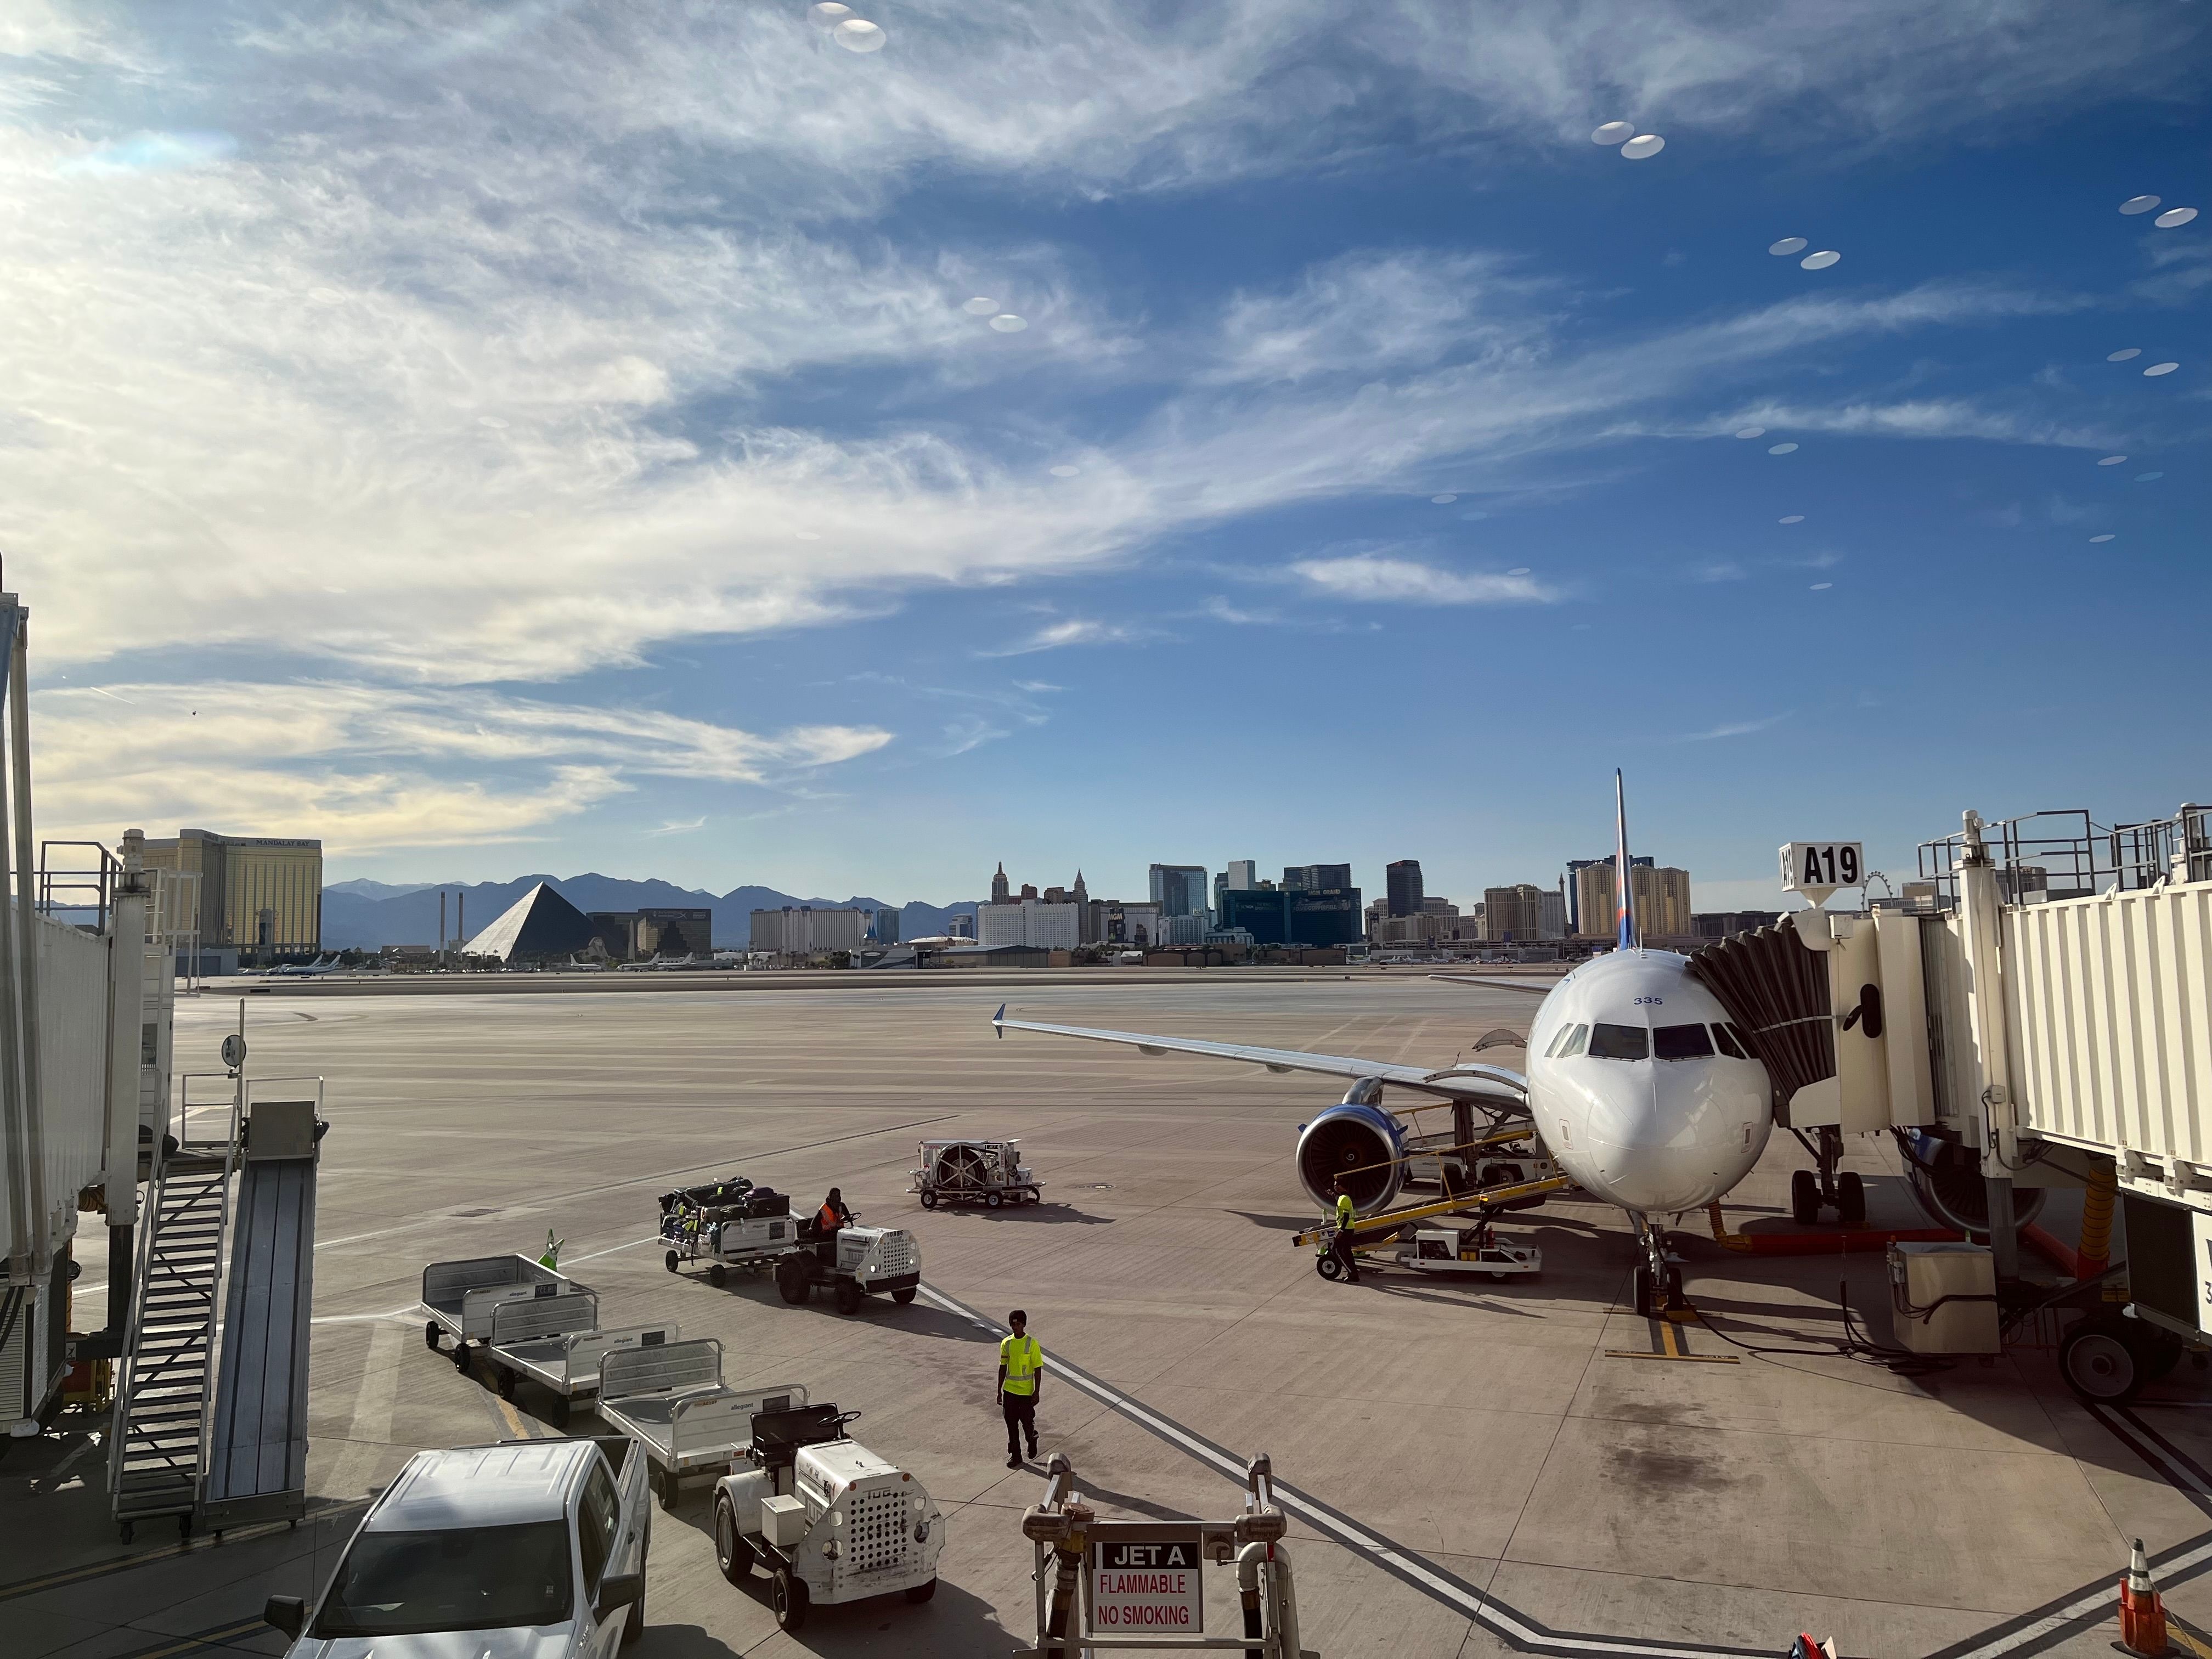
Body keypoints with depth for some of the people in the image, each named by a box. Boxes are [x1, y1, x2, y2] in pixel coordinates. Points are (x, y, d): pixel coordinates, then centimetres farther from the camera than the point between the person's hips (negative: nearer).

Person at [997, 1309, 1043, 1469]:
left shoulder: (1032, 1344, -12)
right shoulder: (1006, 1343, 0)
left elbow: (1038, 1369, -9)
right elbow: (1003, 1368, 7)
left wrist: (1036, 1393, -10)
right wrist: (999, 1391, 8)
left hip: (1026, 1391, -4)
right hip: (1009, 1390, 4)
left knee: (1027, 1422, 4)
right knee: (1011, 1424, 7)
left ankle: (1032, 1440, 36)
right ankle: (1015, 1455, 19)